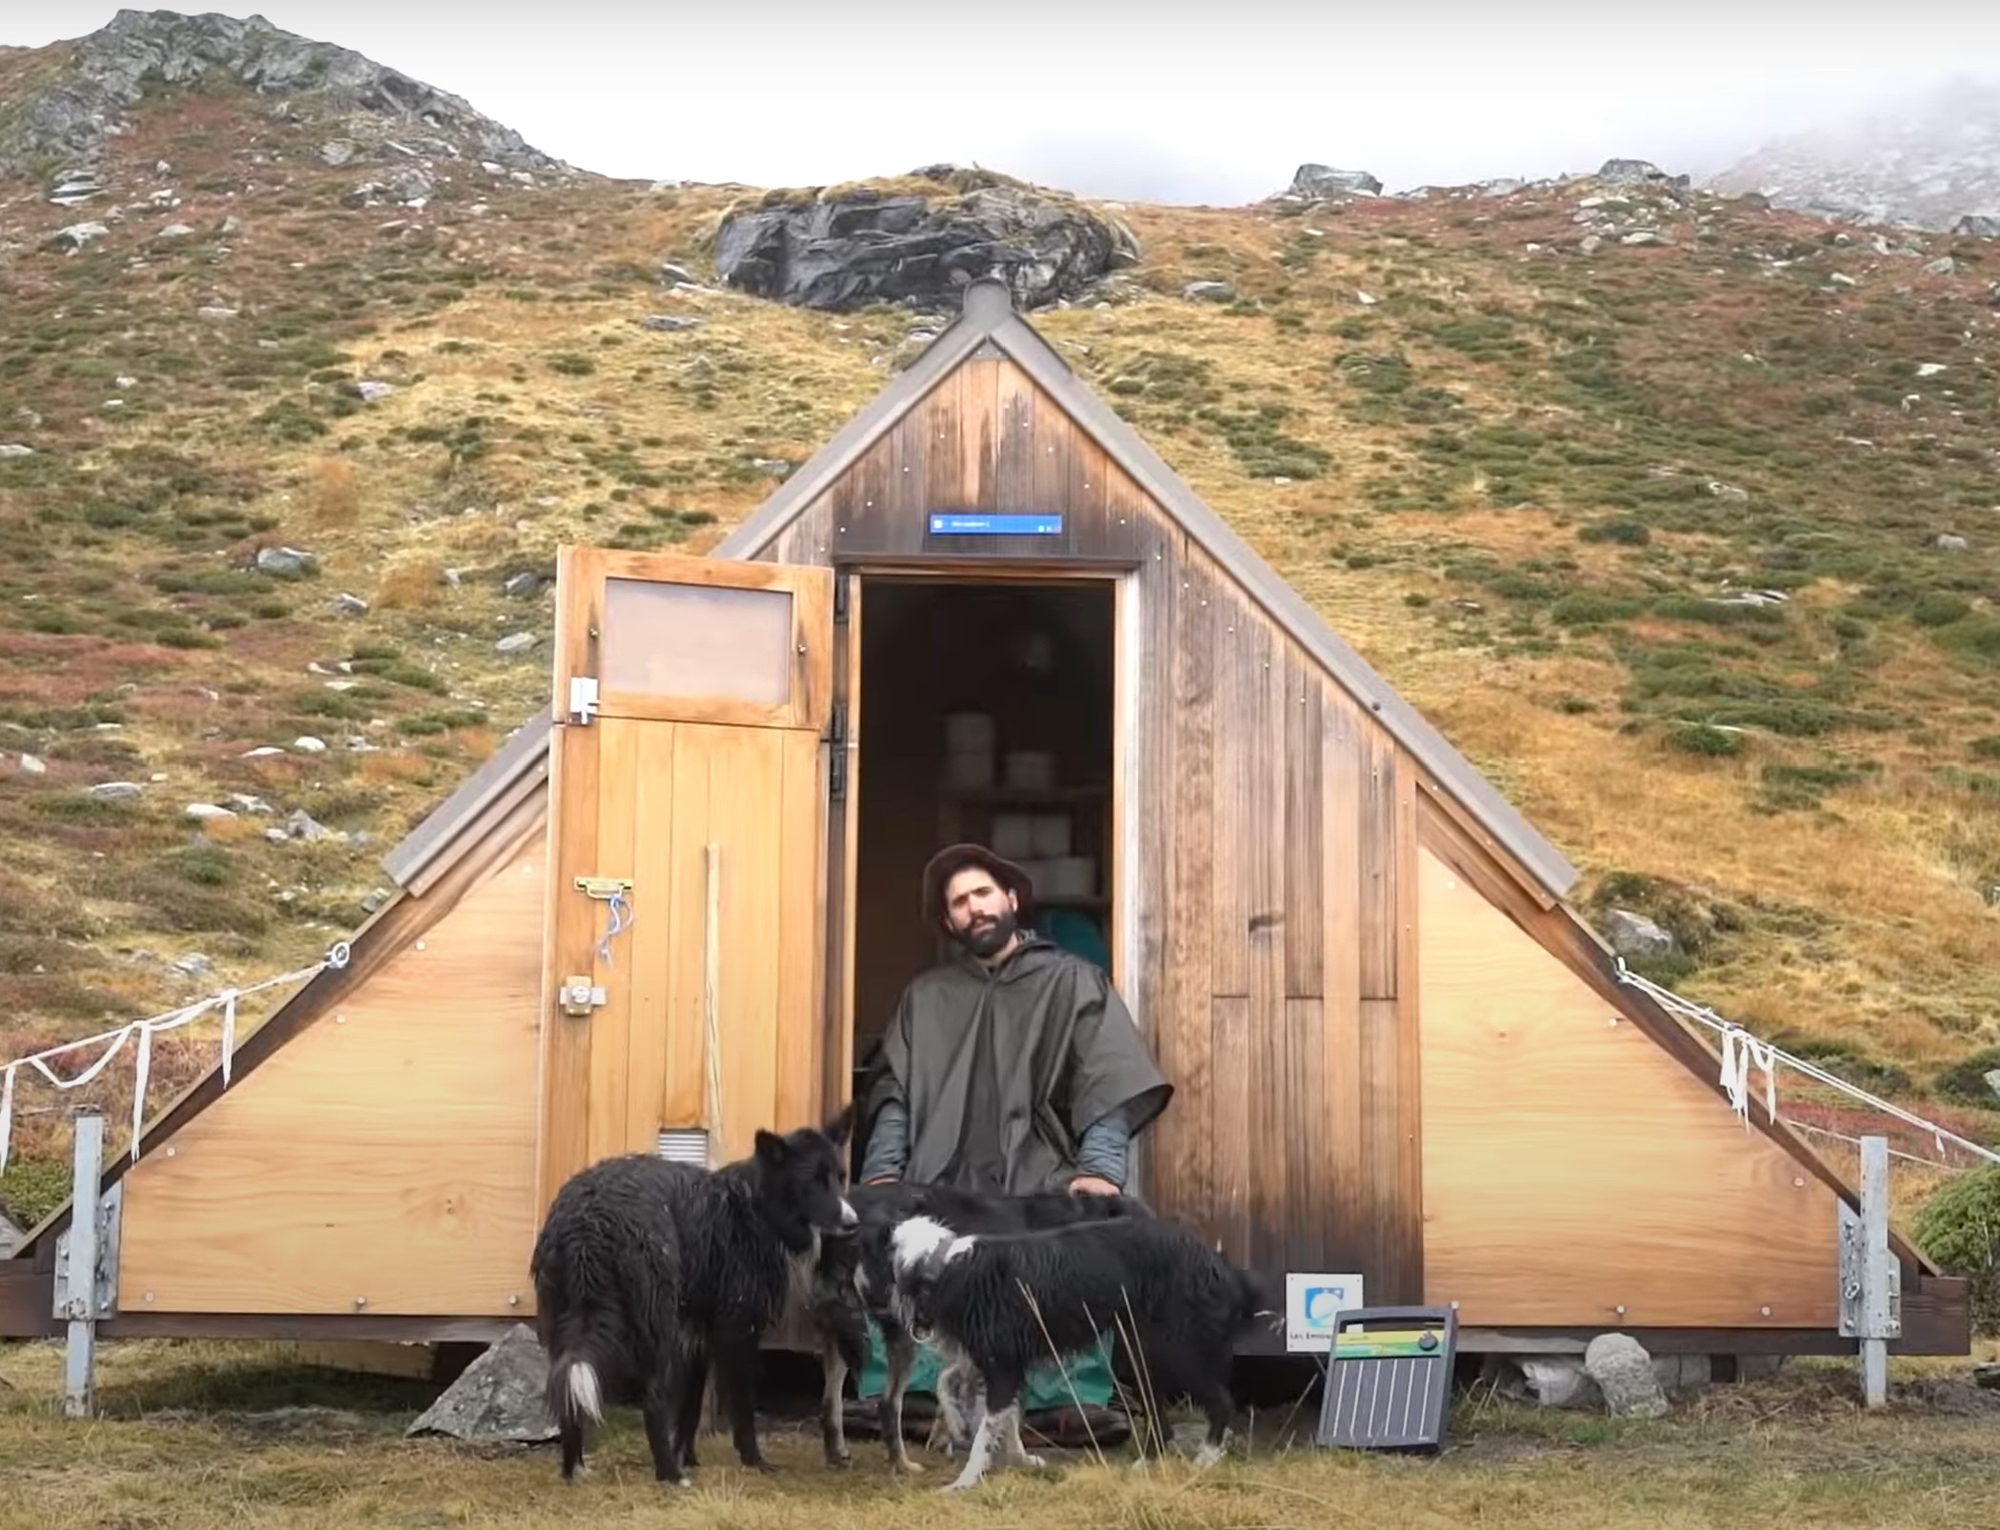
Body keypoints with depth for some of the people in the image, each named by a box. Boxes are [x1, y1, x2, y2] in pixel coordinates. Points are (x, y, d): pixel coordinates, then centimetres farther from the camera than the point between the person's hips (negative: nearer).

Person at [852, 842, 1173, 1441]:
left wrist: (1100, 1168, -17)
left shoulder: (1072, 982, 11)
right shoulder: (927, 996, 21)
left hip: (1043, 1190, -2)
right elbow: (894, 1091, 12)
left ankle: (1079, 1409, -26)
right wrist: (882, 1170, -7)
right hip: (944, 1190, 2)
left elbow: (1107, 1084, -1)